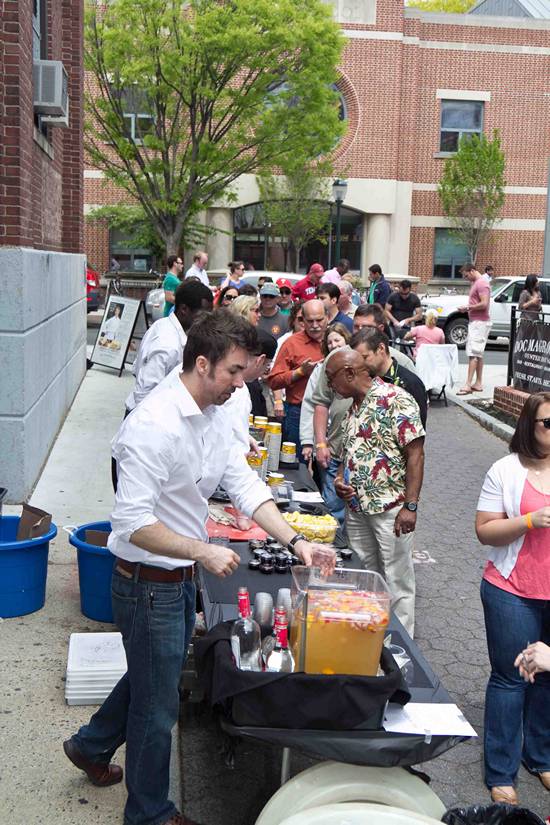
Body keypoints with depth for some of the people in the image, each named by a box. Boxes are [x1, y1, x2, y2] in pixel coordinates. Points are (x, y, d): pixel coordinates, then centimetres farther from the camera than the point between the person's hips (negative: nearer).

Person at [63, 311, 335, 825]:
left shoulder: (214, 413, 1)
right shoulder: (154, 425, -28)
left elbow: (244, 484, 2)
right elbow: (132, 522, -29)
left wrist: (295, 541, -7)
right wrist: (204, 551, -31)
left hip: (182, 577, 9)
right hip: (148, 584, -9)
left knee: (152, 675, 28)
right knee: (158, 704, 10)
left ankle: (91, 747, 52)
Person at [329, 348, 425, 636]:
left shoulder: (396, 400, -14)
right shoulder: (354, 406, 12)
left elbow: (415, 455, -16)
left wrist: (410, 505, -20)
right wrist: (340, 478, 3)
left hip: (390, 509, -8)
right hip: (357, 508, 8)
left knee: (396, 580, 3)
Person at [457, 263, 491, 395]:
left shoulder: (481, 283, -13)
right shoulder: (475, 283, 18)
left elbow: (484, 304, -22)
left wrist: (467, 307, -15)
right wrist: (467, 309, 7)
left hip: (480, 323, -11)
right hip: (475, 322, 11)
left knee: (473, 353, -13)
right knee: (478, 354, 12)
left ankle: (468, 385, -16)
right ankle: (478, 383, 17)